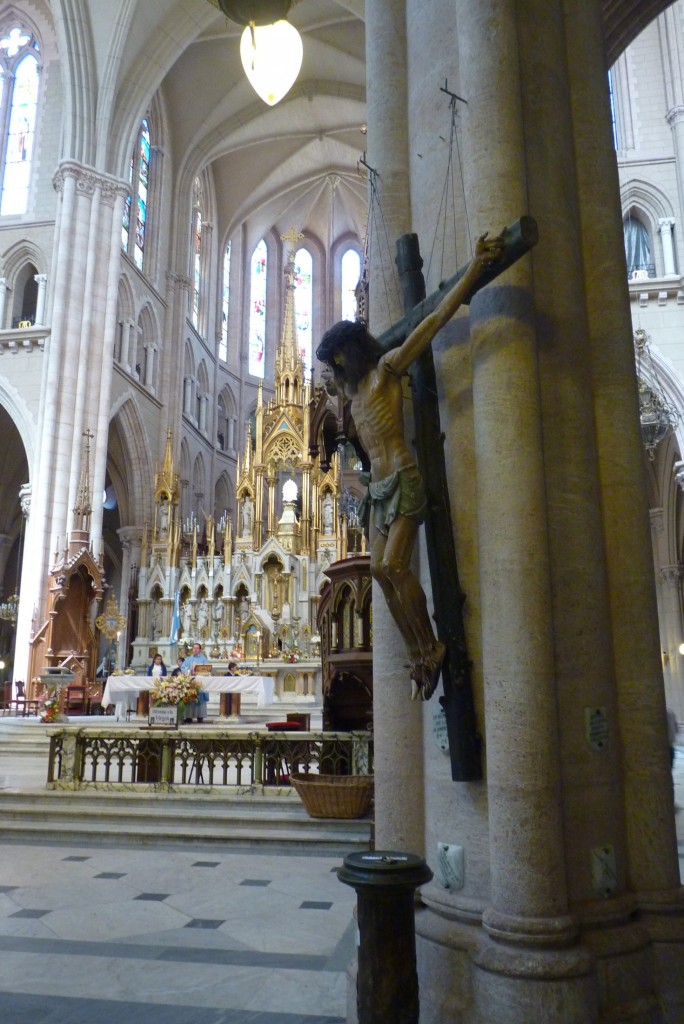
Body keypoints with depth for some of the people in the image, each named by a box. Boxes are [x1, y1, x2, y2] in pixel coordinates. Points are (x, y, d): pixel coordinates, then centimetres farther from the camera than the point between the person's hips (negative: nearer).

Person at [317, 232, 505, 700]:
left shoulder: (387, 367, -1)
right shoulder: (354, 385, 20)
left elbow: (436, 319, -11)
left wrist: (476, 267, -17)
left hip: (403, 480, -8)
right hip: (378, 486, 8)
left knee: (393, 566, -20)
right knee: (381, 570, -2)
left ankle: (432, 649, -7)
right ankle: (419, 657, 3)